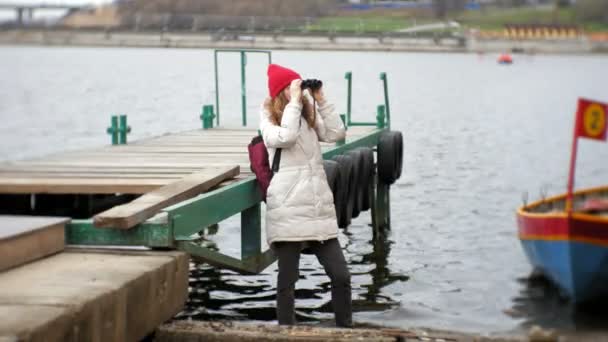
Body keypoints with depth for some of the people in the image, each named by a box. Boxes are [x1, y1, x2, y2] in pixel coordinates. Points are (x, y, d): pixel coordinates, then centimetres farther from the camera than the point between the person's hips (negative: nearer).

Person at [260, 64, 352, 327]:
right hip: (288, 211, -5)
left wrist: (321, 100, 3)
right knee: (287, 280, 1)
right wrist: (295, 102, -11)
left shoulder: (310, 119, 17)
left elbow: (337, 133, 4)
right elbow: (285, 137, -18)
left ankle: (345, 330, 15)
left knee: (341, 275, 2)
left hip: (319, 209, 5)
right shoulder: (269, 120, 2)